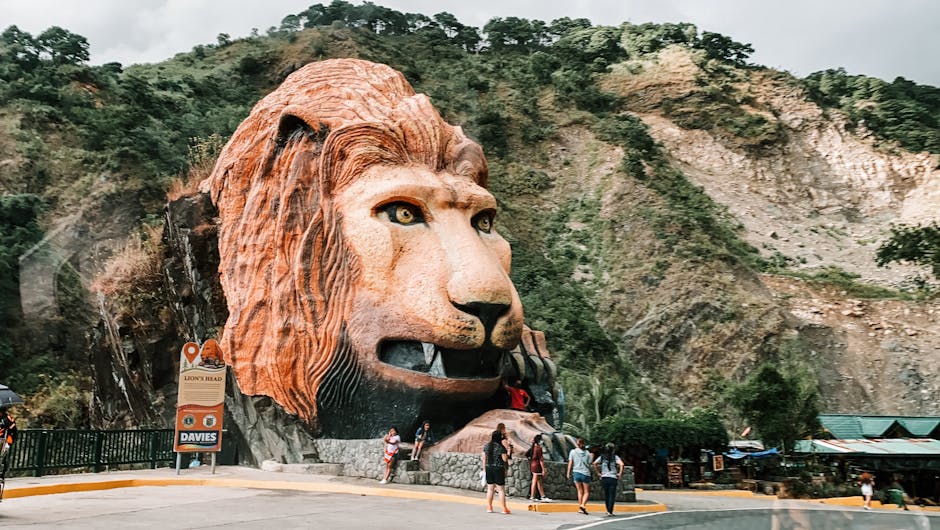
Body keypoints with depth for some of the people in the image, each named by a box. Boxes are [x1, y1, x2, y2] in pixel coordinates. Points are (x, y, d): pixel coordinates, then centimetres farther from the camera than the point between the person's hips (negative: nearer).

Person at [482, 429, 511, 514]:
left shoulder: (486, 446, 3)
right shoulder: (501, 447, -12)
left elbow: (484, 458, 8)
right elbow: (505, 459, -11)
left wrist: (484, 469, 16)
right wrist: (508, 454, 9)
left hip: (488, 468, 4)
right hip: (499, 469, -4)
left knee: (490, 489, 12)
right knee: (501, 489, 2)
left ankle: (489, 507, 16)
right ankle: (504, 508, 5)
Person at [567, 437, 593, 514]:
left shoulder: (573, 452, 1)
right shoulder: (587, 453, 1)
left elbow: (570, 463, 0)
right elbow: (589, 464, -2)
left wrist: (568, 473, 5)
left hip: (576, 473, 2)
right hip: (586, 473, -1)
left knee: (580, 491, 13)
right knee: (587, 492, 7)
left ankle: (580, 508, 10)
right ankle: (582, 505, -14)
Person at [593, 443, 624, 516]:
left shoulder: (602, 457, 6)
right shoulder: (615, 457, -2)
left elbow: (595, 463, -3)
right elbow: (621, 464, -18)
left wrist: (598, 473, 5)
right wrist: (620, 473, -7)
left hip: (604, 478, 3)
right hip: (613, 478, -3)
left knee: (606, 495, 15)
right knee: (612, 496, 0)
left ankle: (609, 511, 23)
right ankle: (610, 512, -8)